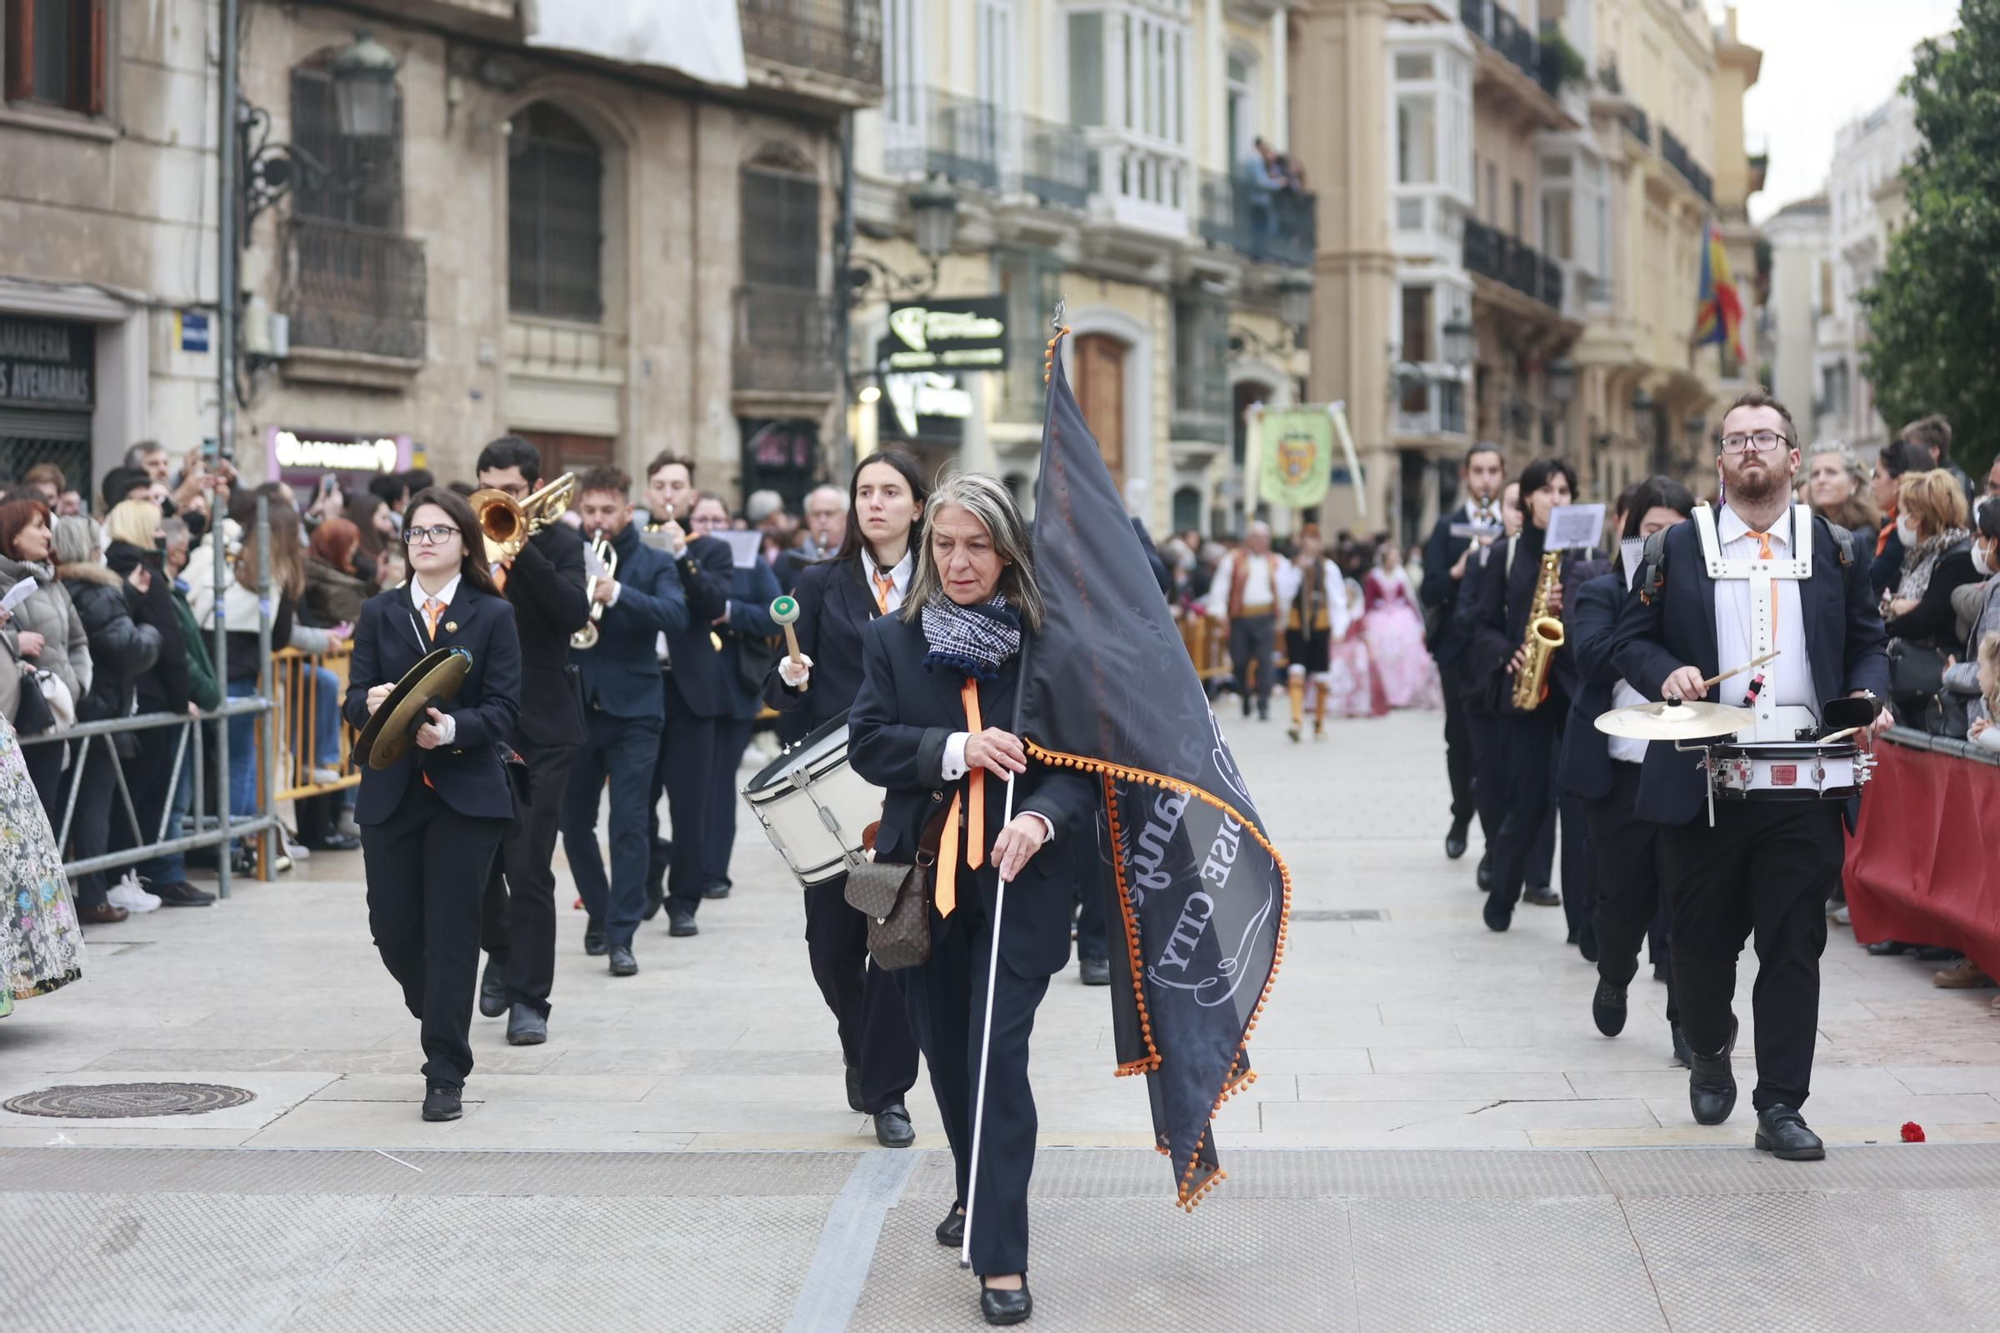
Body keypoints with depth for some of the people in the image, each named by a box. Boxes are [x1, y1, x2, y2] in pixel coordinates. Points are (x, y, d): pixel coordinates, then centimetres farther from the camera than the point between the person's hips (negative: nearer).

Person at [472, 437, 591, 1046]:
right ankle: (500, 952, 35)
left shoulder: (559, 543, 0)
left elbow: (575, 614, -16)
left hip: (540, 727, -3)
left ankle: (528, 999, 4)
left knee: (529, 868, -4)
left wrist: (522, 548, -21)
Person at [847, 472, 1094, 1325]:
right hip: (923, 877, 4)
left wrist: (1041, 819, -27)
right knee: (946, 1053, 17)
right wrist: (956, 750, -21)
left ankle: (1001, 1258, -8)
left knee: (997, 1058, -11)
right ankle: (975, 1194, 41)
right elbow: (868, 742, -5)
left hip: (1019, 881, -3)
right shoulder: (893, 640, 3)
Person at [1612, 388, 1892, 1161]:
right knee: (1703, 936, 9)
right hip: (1702, 778, 0)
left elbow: (1867, 641, 13)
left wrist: (1868, 694, -6)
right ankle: (1708, 1052, 37)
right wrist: (1666, 672, -13)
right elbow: (1631, 638, 7)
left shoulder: (1834, 550, 9)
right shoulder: (1678, 548, 6)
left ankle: (1781, 1108, 7)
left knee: (1794, 946, 0)